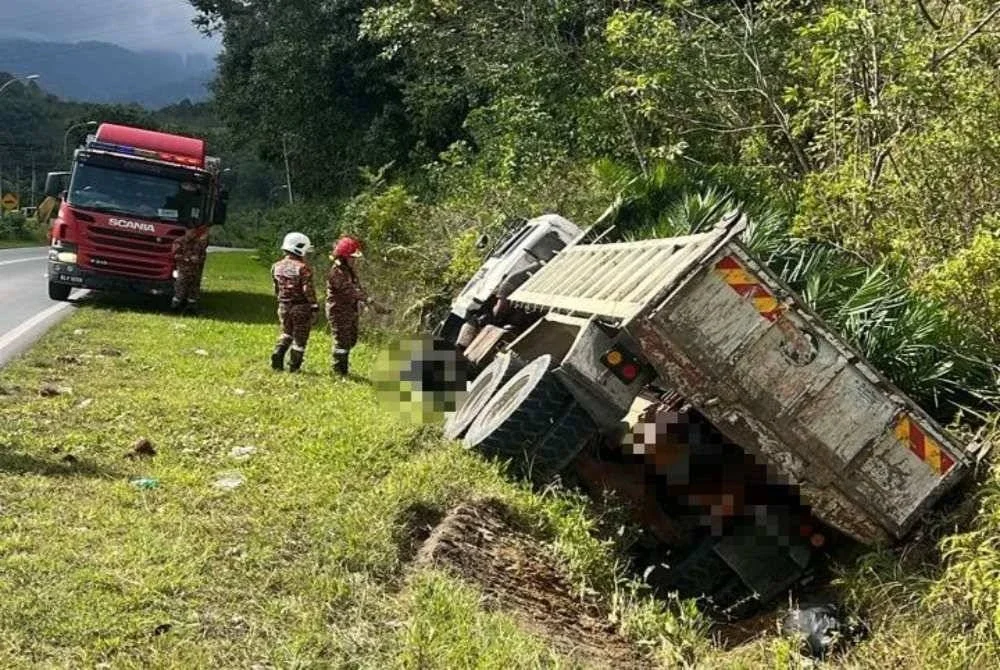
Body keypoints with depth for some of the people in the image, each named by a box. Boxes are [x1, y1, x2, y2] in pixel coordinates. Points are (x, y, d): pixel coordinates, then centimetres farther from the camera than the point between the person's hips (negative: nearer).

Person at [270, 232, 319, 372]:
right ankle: (293, 366, 10)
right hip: (301, 307, -5)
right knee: (300, 337, 7)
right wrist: (314, 306, -12)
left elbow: (276, 289, 11)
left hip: (283, 306, 5)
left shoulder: (277, 266, 3)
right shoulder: (302, 267, -17)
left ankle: (277, 355, 5)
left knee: (286, 333, 23)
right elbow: (308, 290, -18)